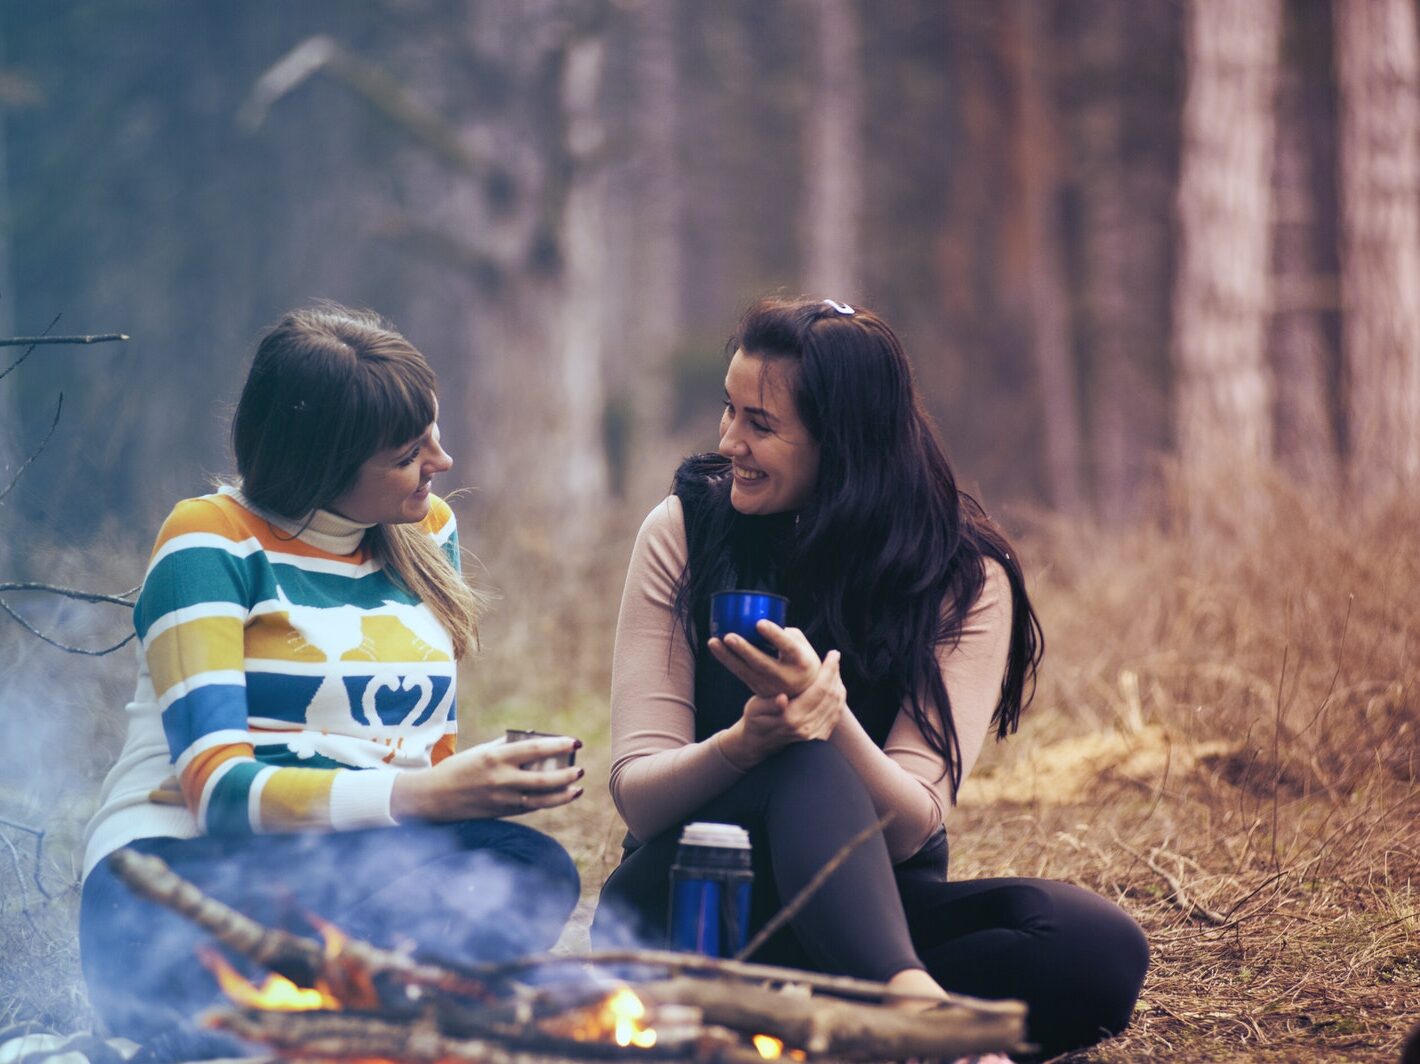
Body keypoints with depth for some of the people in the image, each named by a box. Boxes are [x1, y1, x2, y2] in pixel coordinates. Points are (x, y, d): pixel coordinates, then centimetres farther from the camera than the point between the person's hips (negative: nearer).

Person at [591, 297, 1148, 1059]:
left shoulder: (965, 578, -6)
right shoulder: (684, 531, -4)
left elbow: (909, 828, -14)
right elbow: (637, 796, -9)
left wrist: (832, 718, -35)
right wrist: (743, 744, -31)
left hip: (868, 909, 2)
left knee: (1101, 949, -27)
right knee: (807, 767, -35)